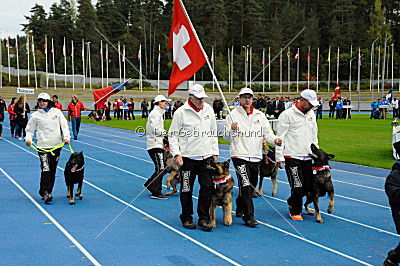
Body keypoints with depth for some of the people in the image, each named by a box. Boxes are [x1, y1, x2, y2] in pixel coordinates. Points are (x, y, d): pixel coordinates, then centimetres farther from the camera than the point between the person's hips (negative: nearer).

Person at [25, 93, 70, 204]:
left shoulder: (57, 112, 8)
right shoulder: (35, 115, 5)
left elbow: (64, 125, 7)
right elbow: (30, 129, 9)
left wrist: (66, 137, -7)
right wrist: (28, 138, -10)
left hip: (56, 145, 2)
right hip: (43, 146, -2)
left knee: (53, 170, 8)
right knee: (45, 169, -15)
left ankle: (48, 192, 19)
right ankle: (45, 193, -13)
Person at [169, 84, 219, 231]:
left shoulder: (208, 109, 9)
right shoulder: (181, 112, -6)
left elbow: (213, 133, 17)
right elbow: (173, 135, -2)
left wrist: (215, 152, 14)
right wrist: (176, 154, -11)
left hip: (206, 156, 4)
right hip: (188, 157, -4)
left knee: (208, 186, -1)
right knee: (186, 190, 4)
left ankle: (204, 218, 10)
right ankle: (186, 218, 20)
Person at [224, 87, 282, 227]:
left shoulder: (260, 115, 12)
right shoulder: (233, 115, 1)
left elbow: (267, 132, 8)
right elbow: (226, 137, 0)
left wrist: (274, 139, -12)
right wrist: (232, 130, -21)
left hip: (256, 156, 5)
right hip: (239, 155, -5)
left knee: (252, 185, 14)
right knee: (246, 185, -14)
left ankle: (240, 206, 38)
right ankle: (249, 216, -9)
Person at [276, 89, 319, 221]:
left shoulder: (311, 114, 13)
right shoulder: (287, 114, -8)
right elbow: (280, 137, -8)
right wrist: (279, 157, -10)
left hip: (307, 157, 6)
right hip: (292, 157, -6)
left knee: (308, 185, 6)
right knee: (297, 186, -7)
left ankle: (292, 201, 32)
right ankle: (295, 212, 12)